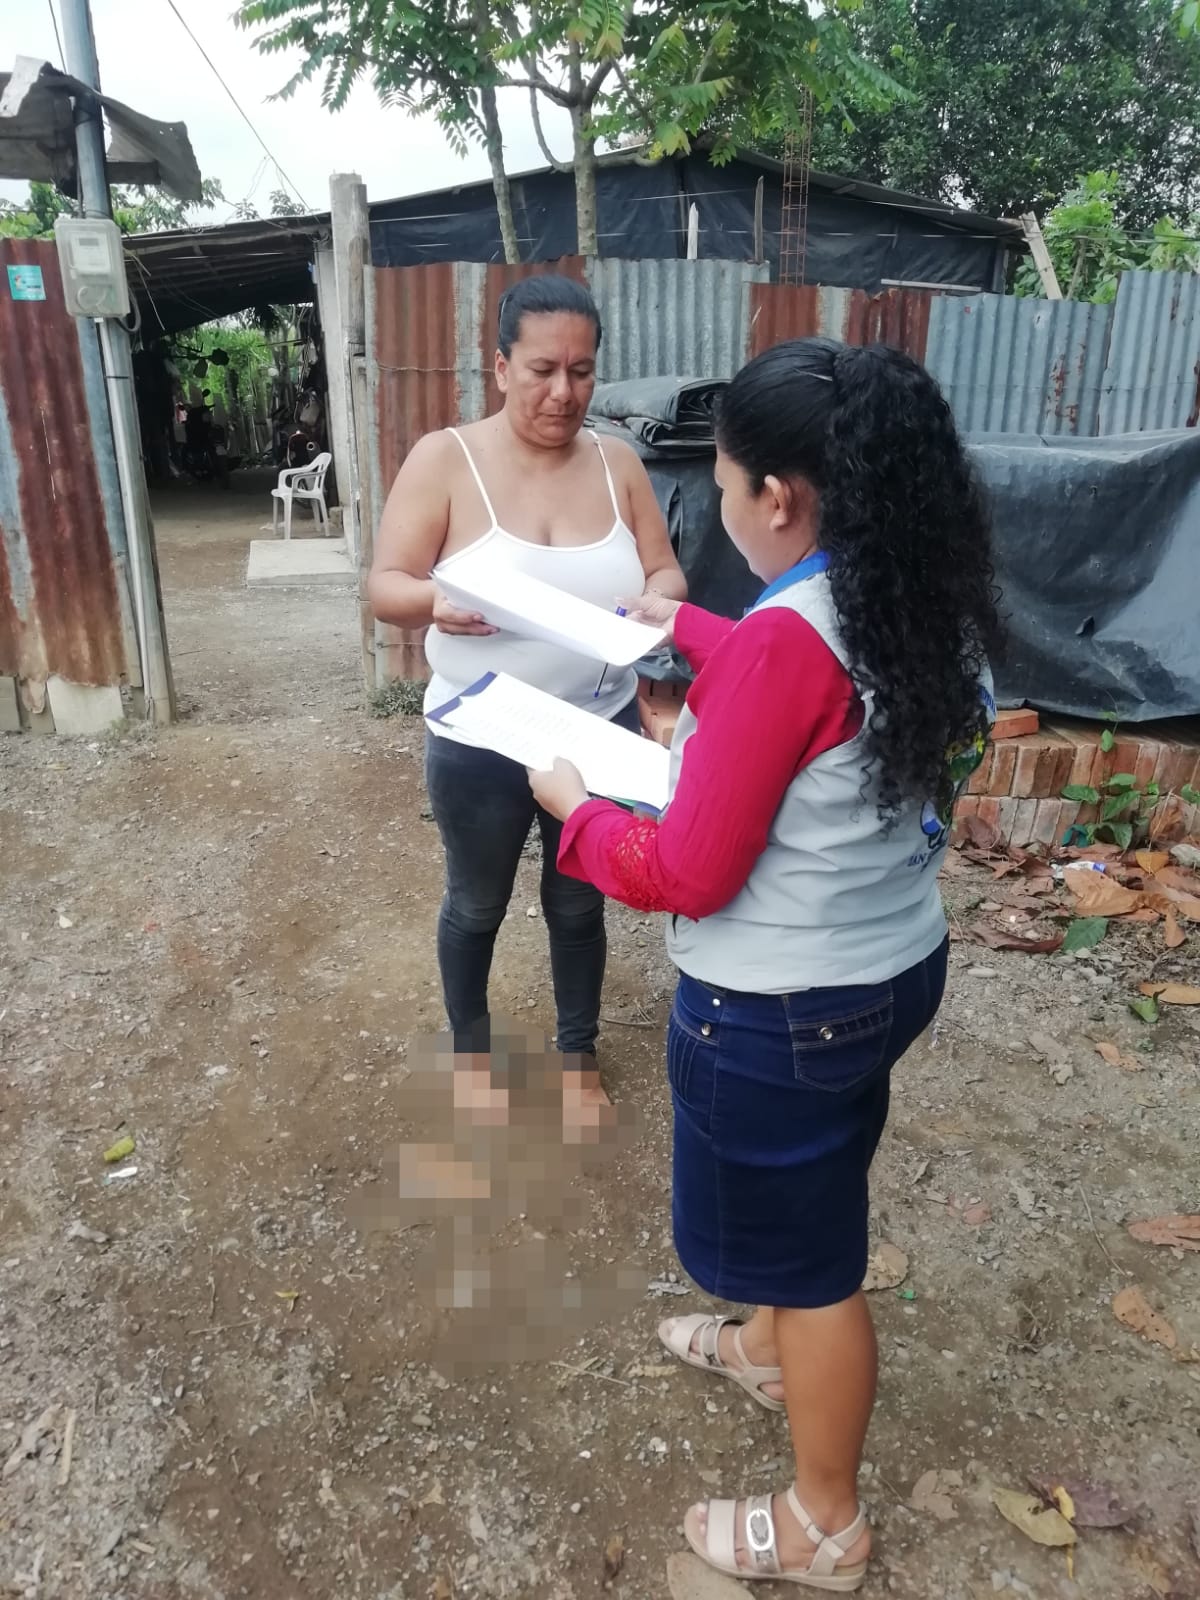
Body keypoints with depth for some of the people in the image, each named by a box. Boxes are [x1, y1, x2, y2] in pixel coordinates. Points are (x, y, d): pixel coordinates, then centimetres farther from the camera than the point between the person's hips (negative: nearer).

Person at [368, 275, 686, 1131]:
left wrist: (656, 604, -23)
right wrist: (435, 598, -35)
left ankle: (579, 1053, 43)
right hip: (479, 742, -2)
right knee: (476, 906, 18)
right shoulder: (444, 458, -11)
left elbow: (667, 574, 2)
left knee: (578, 903, 19)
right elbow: (385, 587, -12)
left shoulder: (617, 461, -2)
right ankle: (471, 1051, 45)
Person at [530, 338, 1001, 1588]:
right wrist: (687, 629, 28)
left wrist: (572, 805, -7)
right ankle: (768, 1347, 59)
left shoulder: (786, 642, -29)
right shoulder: (917, 605, -3)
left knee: (807, 1246, 13)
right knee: (805, 1196, 30)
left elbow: (689, 874, -24)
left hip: (781, 1010, -8)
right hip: (894, 966, 8)